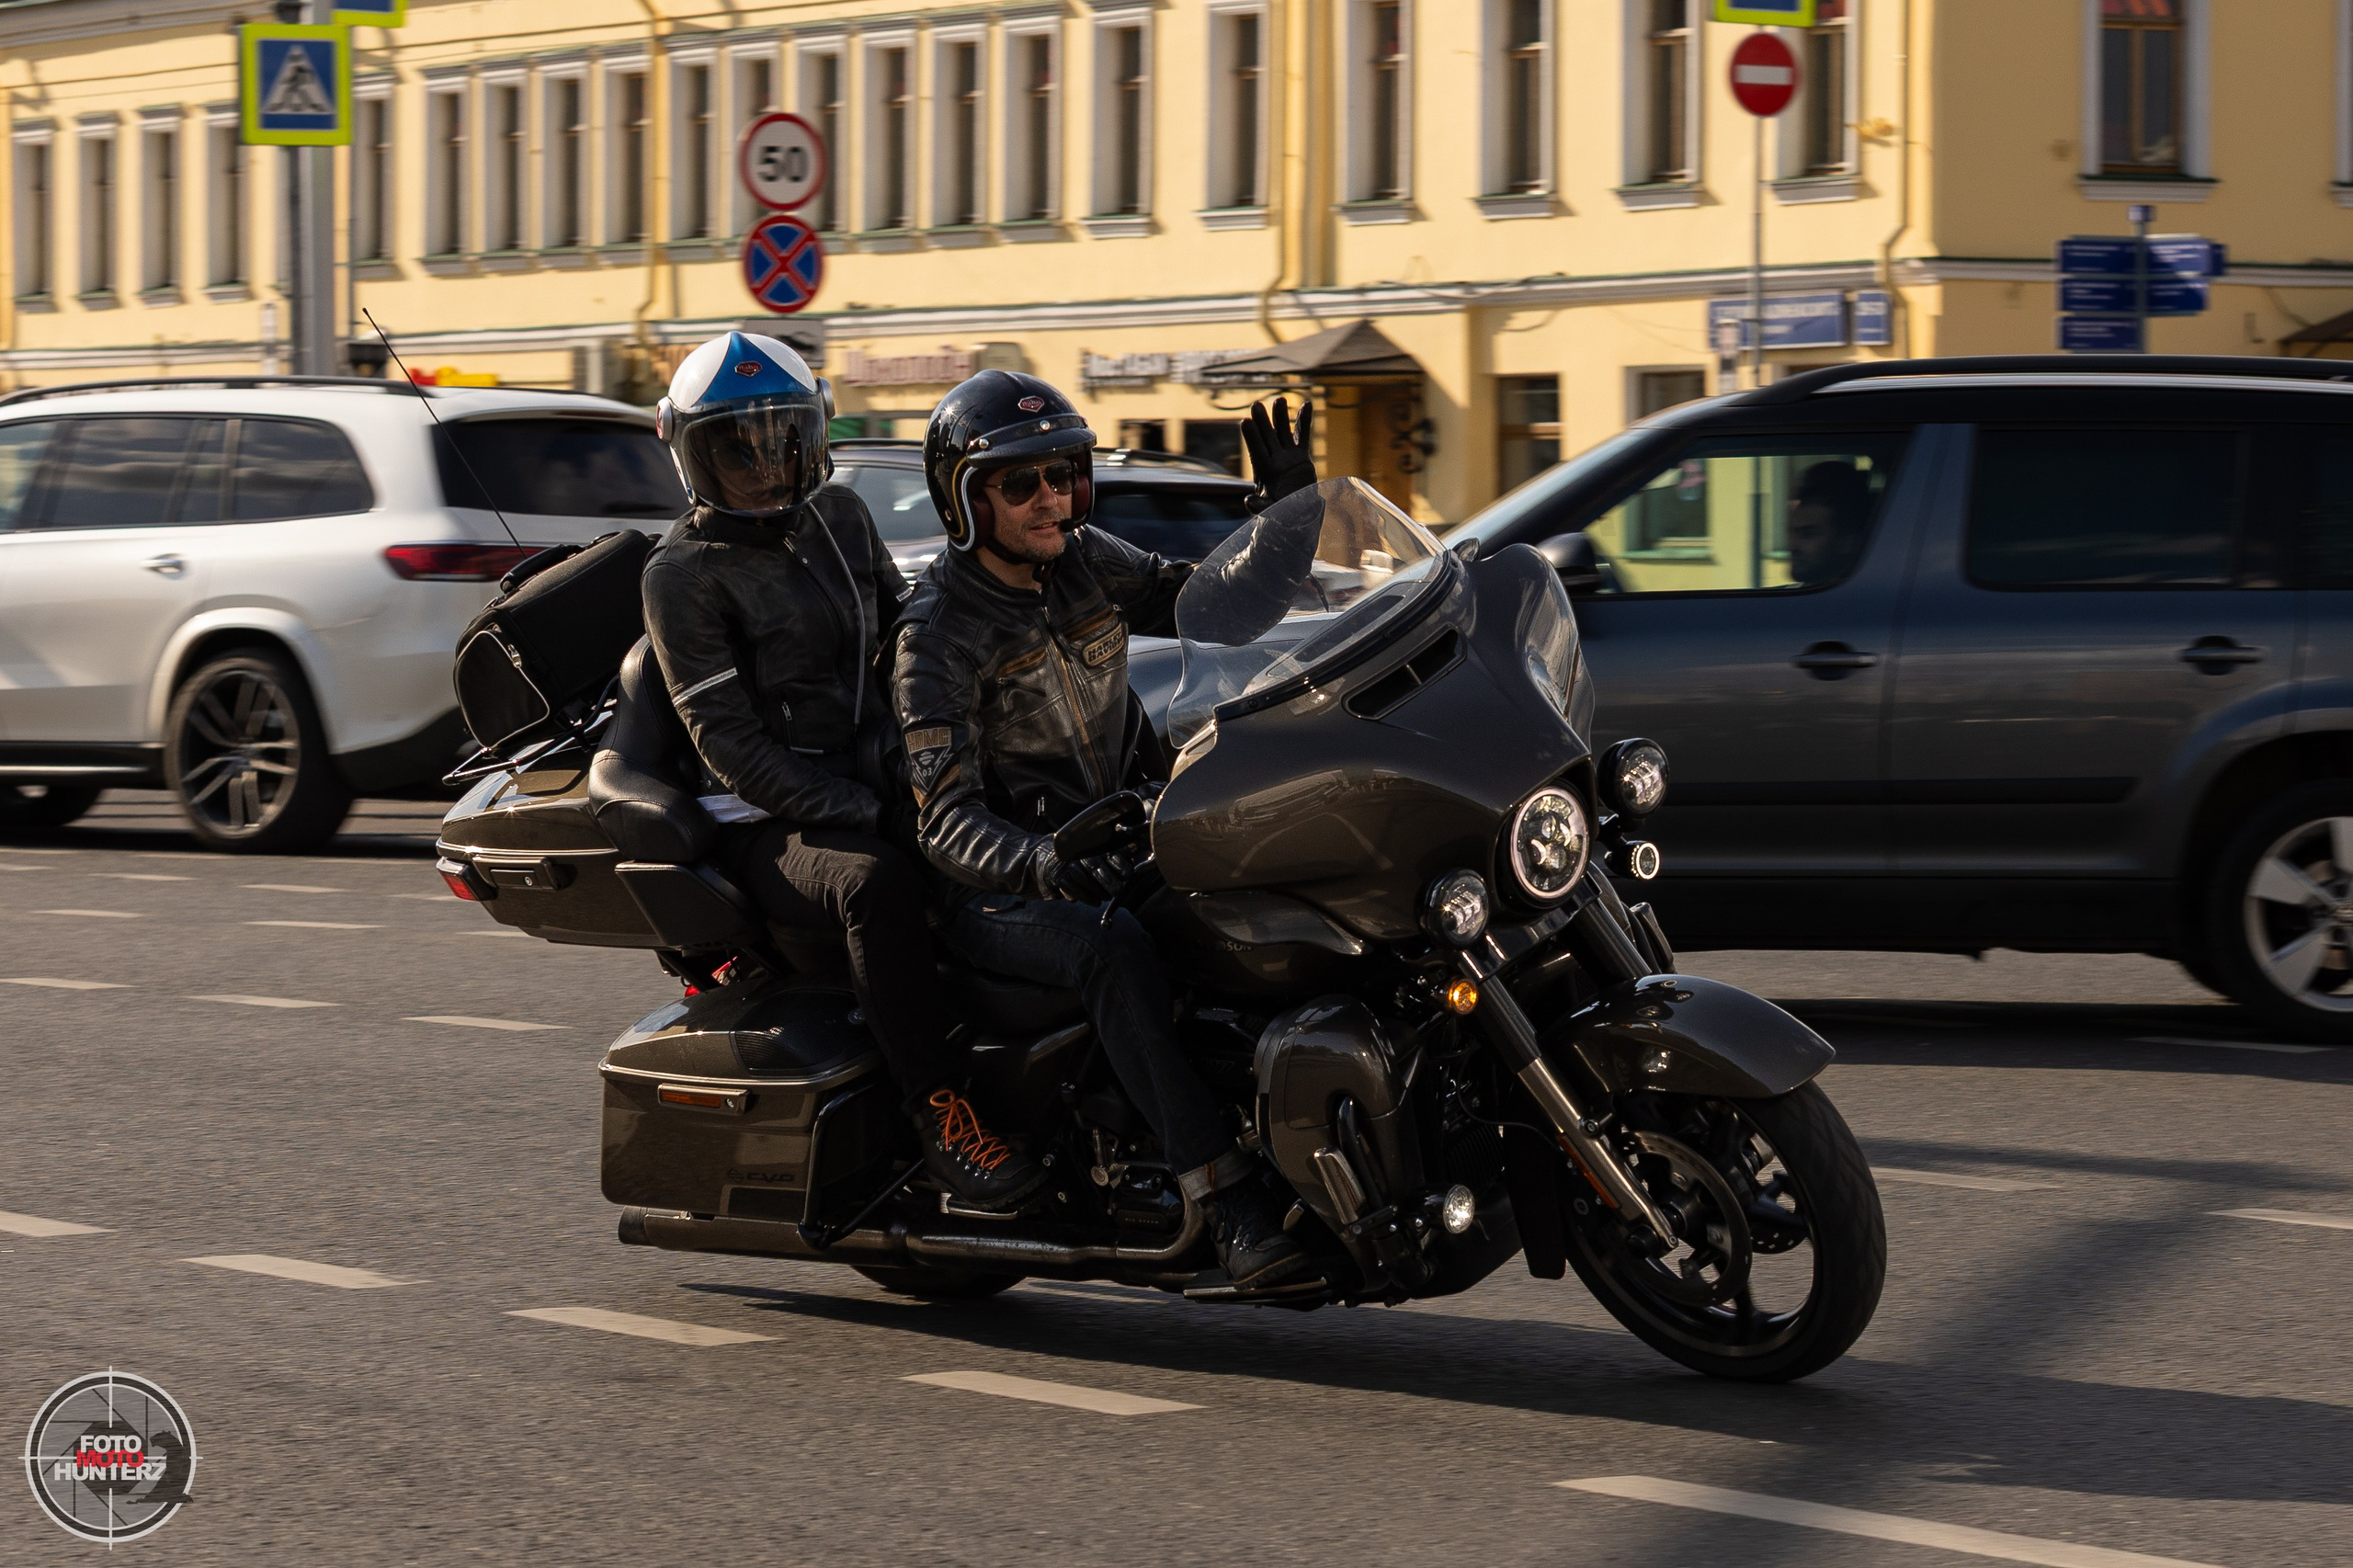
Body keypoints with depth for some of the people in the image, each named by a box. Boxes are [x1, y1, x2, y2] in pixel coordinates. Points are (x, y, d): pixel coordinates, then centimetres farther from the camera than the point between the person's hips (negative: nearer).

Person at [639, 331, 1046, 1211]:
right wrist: (856, 810, -23)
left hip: (872, 785, 8)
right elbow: (731, 747, -15)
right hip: (771, 830, -7)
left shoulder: (837, 518, 12)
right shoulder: (683, 574, -8)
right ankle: (940, 1115, -35)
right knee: (880, 885, -37)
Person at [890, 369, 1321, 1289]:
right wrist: (1043, 867, -42)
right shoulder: (937, 633, -13)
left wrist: (1286, 505, -6)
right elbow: (946, 822, -23)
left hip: (1125, 838, 7)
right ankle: (1227, 1207, -44)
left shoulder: (1085, 564, 6)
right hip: (998, 895, -7)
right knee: (1115, 950, -38)